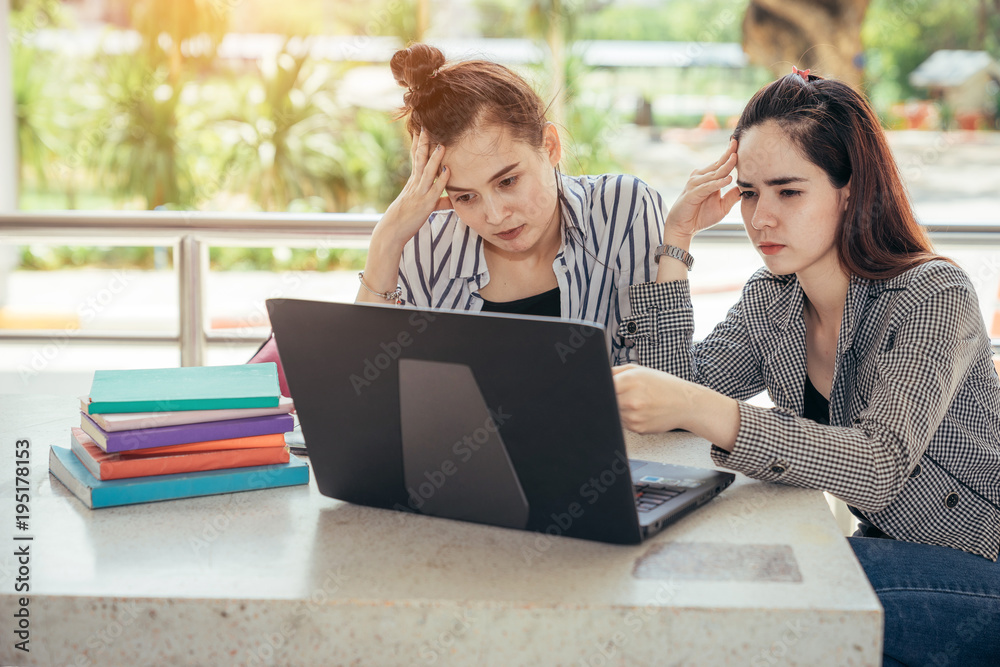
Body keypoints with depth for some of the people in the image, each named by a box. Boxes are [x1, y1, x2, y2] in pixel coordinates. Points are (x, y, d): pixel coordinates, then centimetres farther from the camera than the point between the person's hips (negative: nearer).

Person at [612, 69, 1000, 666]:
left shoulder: (935, 297, -19)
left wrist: (698, 409, -45)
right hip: (886, 548, 6)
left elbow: (878, 467, -33)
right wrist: (675, 243, -9)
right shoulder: (770, 301, 2)